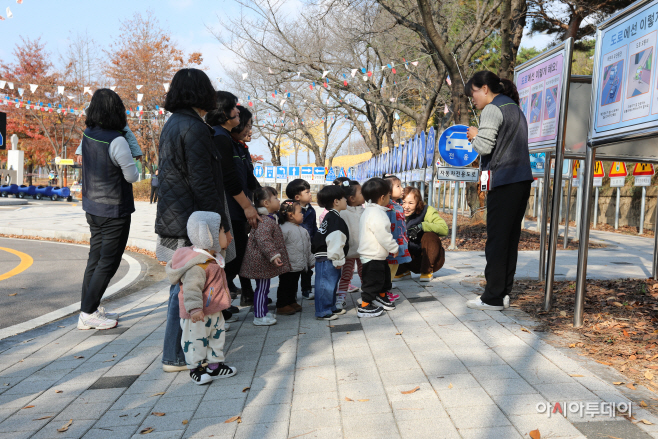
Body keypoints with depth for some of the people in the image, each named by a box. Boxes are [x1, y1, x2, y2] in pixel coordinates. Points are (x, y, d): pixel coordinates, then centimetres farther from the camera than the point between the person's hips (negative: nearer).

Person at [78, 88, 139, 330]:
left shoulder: (87, 135, 2)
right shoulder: (116, 141, -21)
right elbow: (132, 176, -16)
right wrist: (131, 165, 4)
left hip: (92, 207, 8)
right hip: (114, 210, -8)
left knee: (95, 257, 16)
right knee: (108, 262, 2)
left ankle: (91, 307, 26)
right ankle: (87, 313, 7)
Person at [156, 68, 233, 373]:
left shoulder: (172, 125, 17)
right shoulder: (193, 128, -15)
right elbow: (202, 183, -19)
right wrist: (221, 225, -15)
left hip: (174, 220, 10)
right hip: (192, 224, -10)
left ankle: (176, 351, 28)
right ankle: (176, 356, 8)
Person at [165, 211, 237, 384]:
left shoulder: (213, 259, 5)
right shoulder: (198, 266, -28)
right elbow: (191, 288, -34)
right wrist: (194, 308, -43)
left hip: (214, 312, 10)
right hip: (197, 317, -10)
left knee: (218, 337, 19)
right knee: (197, 341, 6)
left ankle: (215, 364, 34)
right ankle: (196, 368, 24)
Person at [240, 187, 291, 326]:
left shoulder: (270, 219, 14)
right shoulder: (265, 221, -21)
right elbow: (263, 240, -31)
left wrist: (274, 255, 30)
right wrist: (273, 255, -34)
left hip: (264, 262, 11)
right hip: (262, 262, -11)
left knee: (264, 288, 18)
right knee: (262, 288, -3)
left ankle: (263, 312, 30)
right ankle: (259, 317, 6)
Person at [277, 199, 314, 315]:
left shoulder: (302, 230, 11)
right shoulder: (284, 229, -16)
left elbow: (308, 246, 19)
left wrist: (311, 261, 21)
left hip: (300, 265, 8)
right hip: (288, 266, -8)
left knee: (294, 285, 19)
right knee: (285, 286, 2)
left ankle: (292, 302, 32)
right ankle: (282, 306, 12)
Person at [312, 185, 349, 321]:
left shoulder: (330, 217, 16)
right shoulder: (335, 219, -18)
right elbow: (334, 241, -25)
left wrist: (338, 259, 24)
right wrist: (338, 260, -20)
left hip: (328, 259, 11)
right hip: (326, 260, -11)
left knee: (332, 284, 20)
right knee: (326, 285, -4)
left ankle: (331, 308, 31)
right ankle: (322, 312, 3)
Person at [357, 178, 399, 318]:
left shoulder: (371, 211, 12)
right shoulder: (376, 214, -24)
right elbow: (383, 235, -25)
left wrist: (392, 246, 21)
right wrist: (394, 248, -11)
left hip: (378, 255, 11)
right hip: (372, 257, -11)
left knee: (384, 276, 25)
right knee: (372, 281, -1)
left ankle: (381, 297, 44)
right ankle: (364, 307, 9)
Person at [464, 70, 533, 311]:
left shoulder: (492, 110, -7)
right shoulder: (515, 108, 22)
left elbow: (484, 147, -16)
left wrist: (474, 135, 3)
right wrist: (479, 137, 14)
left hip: (504, 181, -9)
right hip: (523, 180, 9)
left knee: (497, 239, -4)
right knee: (511, 239, 10)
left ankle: (493, 298, 1)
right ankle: (504, 292, 17)